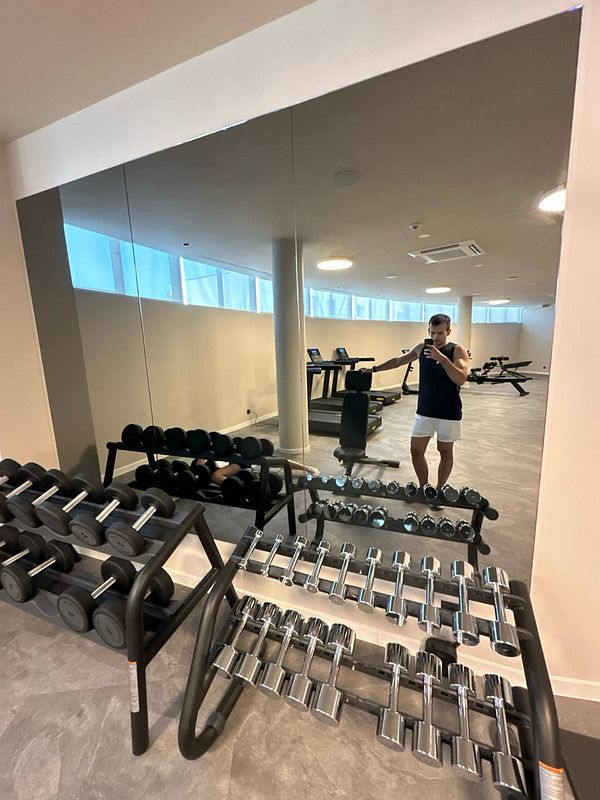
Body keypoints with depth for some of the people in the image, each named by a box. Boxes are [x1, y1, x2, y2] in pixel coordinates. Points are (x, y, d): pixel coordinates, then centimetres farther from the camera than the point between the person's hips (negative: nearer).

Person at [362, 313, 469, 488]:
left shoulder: (457, 350, -9)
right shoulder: (421, 347, 3)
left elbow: (461, 379, -22)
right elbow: (399, 360, 17)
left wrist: (442, 358, -30)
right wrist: (375, 369, 18)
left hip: (449, 413, -3)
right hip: (424, 411, 4)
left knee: (445, 451, 10)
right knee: (416, 450, 4)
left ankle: (439, 490, 27)